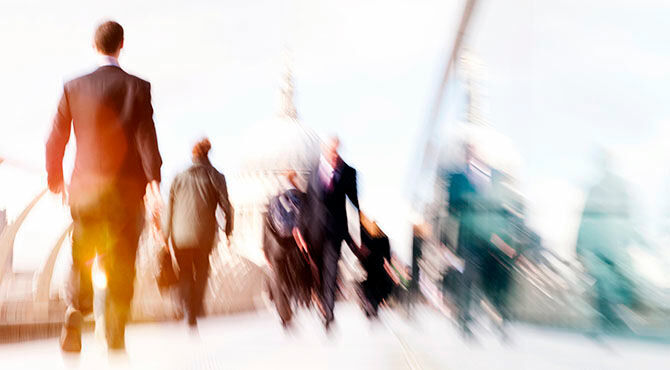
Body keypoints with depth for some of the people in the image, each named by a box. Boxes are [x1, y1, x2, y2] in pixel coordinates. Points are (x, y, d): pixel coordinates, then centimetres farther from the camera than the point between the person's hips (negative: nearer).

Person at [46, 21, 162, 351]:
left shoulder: (73, 87, 2)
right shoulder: (137, 87, -4)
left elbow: (56, 139, 5)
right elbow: (146, 135, -13)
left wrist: (54, 178, 18)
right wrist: (153, 176, -10)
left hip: (85, 187, 2)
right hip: (126, 188, -2)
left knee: (81, 259, 17)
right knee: (121, 266, 6)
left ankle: (75, 313, -6)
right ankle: (115, 335, 3)